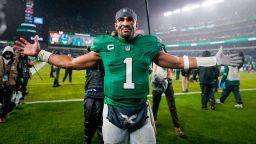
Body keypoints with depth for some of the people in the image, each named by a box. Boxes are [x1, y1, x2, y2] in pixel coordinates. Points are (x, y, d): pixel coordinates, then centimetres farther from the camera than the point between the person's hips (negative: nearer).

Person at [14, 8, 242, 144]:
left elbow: (179, 62, 9)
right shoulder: (104, 45, -3)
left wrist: (214, 60, 9)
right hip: (113, 111, 0)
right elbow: (72, 62, 4)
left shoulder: (149, 45, 0)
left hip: (141, 111, 1)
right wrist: (40, 53, 3)